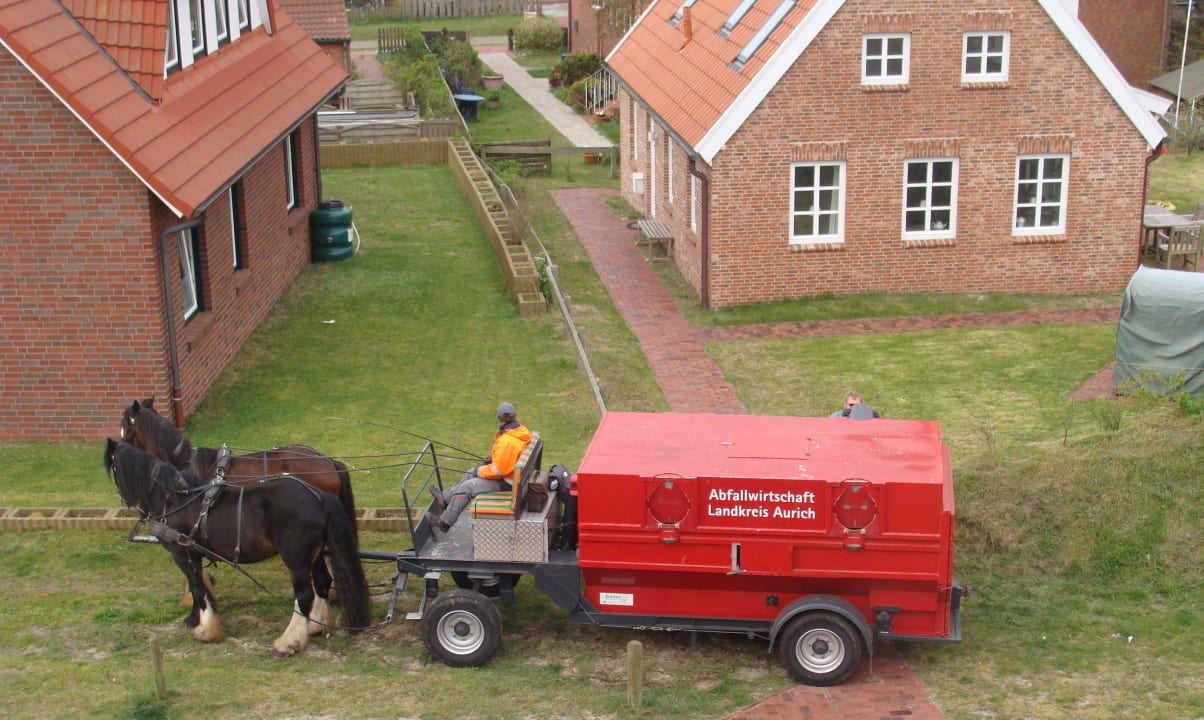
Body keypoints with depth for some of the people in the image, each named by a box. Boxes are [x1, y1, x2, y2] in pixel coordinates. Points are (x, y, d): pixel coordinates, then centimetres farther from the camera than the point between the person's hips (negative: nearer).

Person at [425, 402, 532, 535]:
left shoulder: (507, 441, -33)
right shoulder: (520, 428, -4)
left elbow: (499, 470, -28)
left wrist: (480, 471, -11)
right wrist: (492, 458, 6)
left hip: (505, 481, -9)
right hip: (511, 470, 9)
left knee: (466, 487, -6)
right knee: (469, 474, 19)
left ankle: (444, 523, 5)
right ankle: (445, 498, 31)